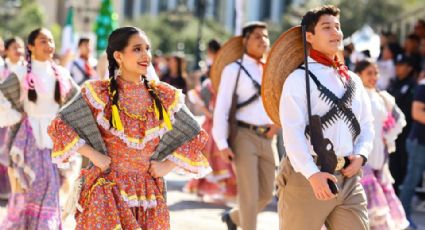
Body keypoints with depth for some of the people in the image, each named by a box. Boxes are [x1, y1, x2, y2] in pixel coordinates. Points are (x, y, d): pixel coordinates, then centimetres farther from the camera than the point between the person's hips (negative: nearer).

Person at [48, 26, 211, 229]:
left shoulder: (165, 97, 5)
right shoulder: (99, 93, -3)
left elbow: (195, 137, 13)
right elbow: (60, 126, -3)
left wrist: (168, 165, 2)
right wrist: (93, 156, -9)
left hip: (149, 194, 3)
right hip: (107, 192, -3)